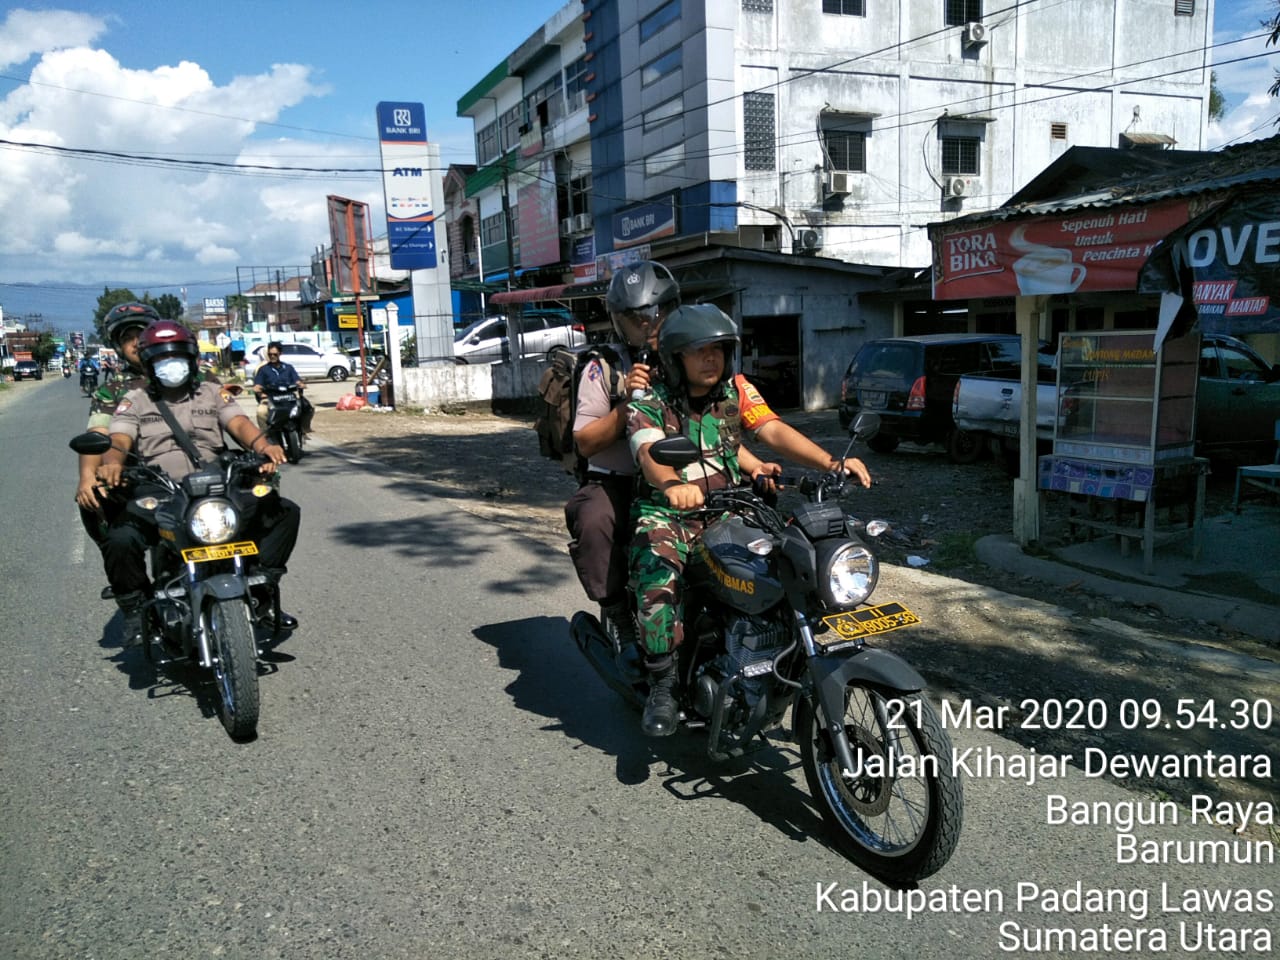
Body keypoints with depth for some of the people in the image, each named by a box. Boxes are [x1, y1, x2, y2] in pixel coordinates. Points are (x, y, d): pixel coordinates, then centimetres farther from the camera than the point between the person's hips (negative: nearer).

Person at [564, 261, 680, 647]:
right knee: (594, 522, -33)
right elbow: (586, 444, -4)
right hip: (614, 483, -2)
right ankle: (615, 608, -10)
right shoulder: (602, 368, 2)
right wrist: (628, 401, -17)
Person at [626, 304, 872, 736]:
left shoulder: (737, 390, 5)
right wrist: (673, 484, -50)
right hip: (667, 512, -4)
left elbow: (773, 430, -8)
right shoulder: (649, 403, -8)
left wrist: (832, 463, -24)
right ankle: (662, 684, -17)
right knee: (658, 579, -31)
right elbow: (650, 454, -26)